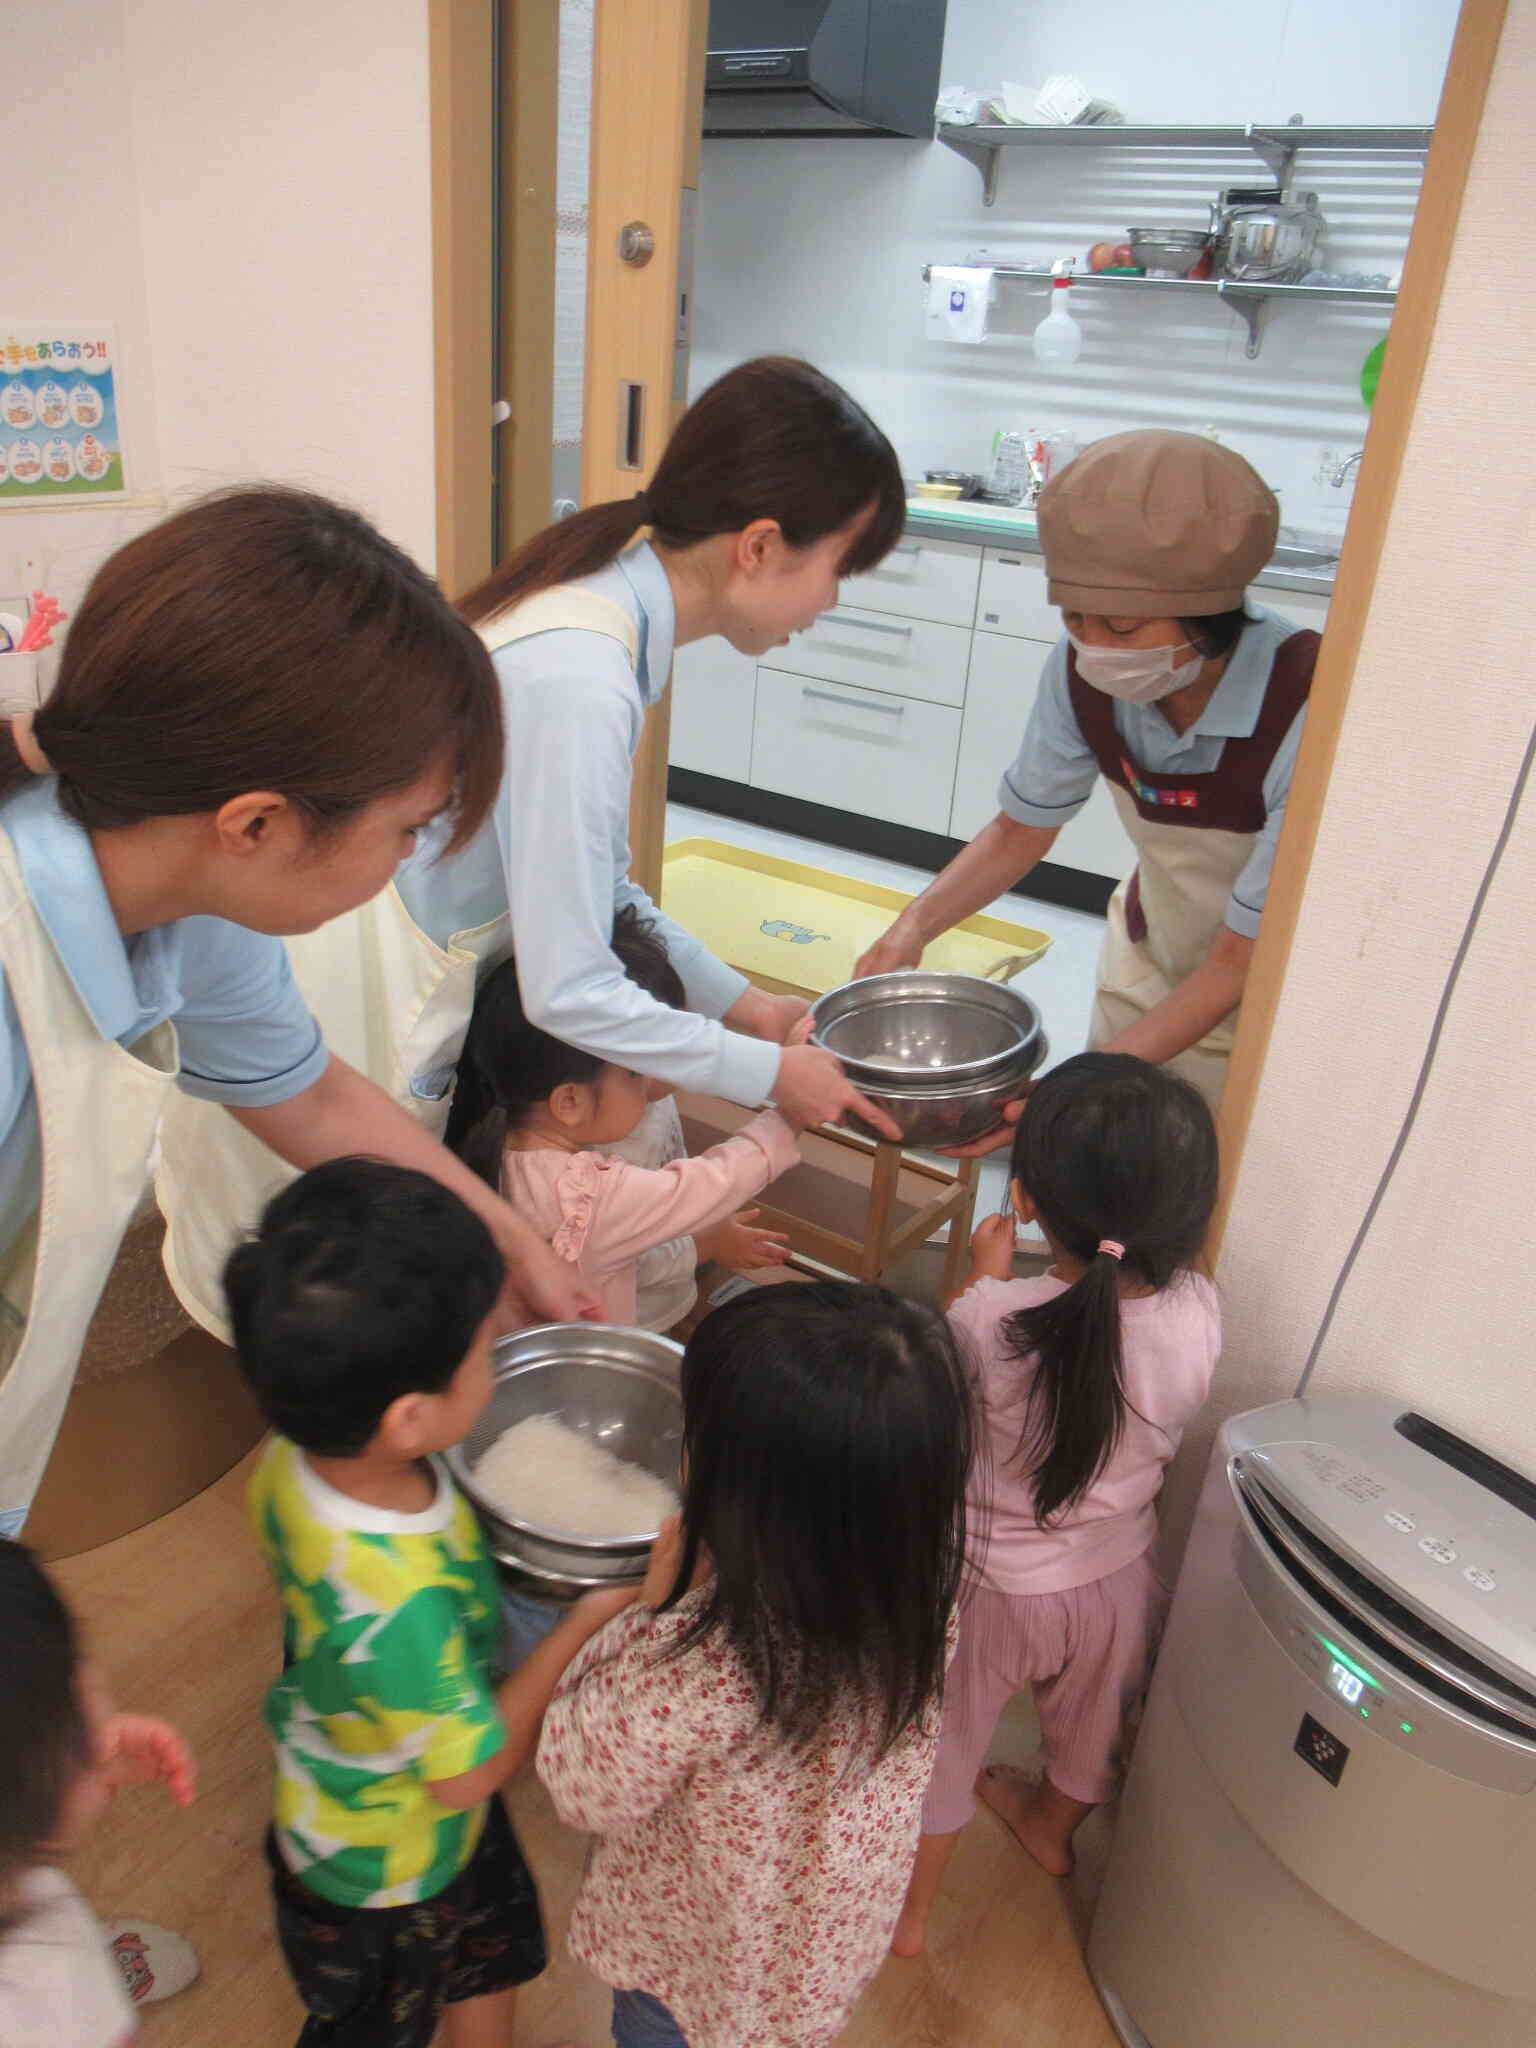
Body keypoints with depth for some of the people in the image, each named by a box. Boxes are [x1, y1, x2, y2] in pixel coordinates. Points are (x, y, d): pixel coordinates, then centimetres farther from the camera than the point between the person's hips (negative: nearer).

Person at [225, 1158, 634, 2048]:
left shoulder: (296, 1461, -27)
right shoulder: (399, 1606, -47)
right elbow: (468, 1773, -30)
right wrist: (589, 1623, -25)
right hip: (380, 1867, -6)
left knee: (494, 1948, 33)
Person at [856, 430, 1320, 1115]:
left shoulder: (1303, 716, -35)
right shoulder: (1085, 670, -20)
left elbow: (1240, 966, -28)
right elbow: (1020, 830, -3)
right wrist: (915, 925, -20)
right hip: (1143, 962, 4)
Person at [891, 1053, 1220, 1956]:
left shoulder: (994, 1320, -36)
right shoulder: (1198, 1315, -27)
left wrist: (986, 1275, -4)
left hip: (990, 1585, -3)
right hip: (1116, 1582, 4)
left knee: (937, 1751, 25)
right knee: (1089, 1728, 34)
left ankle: (907, 1910, 48)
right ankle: (1050, 1828, 63)